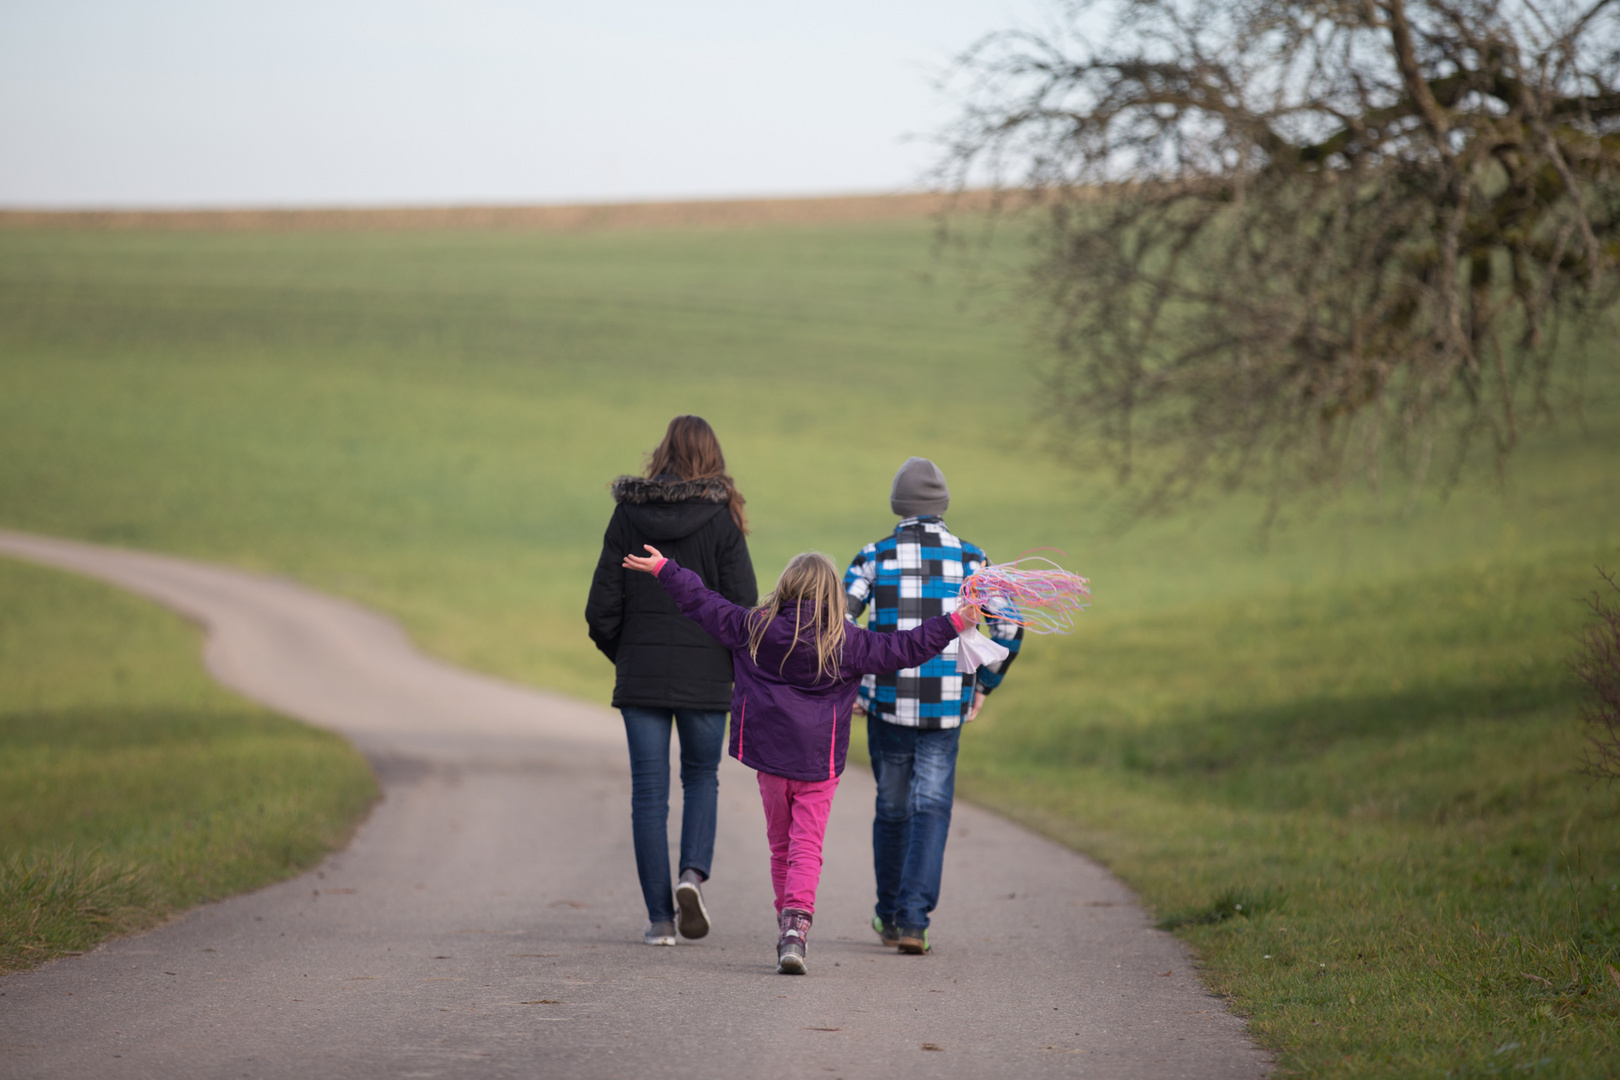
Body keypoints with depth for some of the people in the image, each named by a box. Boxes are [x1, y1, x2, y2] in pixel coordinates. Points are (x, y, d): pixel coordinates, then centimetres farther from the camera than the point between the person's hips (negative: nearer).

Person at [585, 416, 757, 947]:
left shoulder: (628, 515, -1)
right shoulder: (722, 520, -7)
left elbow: (602, 608, 0)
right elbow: (743, 605, -8)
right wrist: (739, 666, 8)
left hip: (641, 675, 1)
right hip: (705, 675, -1)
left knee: (649, 791, 5)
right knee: (701, 776, 18)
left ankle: (660, 918, 3)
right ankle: (693, 873, -6)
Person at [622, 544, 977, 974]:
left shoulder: (755, 628, 0)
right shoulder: (844, 641, -5)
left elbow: (704, 604, 7)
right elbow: (900, 649, -2)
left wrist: (663, 568, 17)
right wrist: (951, 625, 5)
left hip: (769, 752, 2)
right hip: (818, 761, -2)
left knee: (780, 843, 16)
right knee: (807, 846, -4)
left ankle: (787, 926, 20)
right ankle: (797, 921, -23)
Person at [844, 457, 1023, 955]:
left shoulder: (874, 557, 0)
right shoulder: (969, 558, 3)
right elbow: (1007, 629, -1)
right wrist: (984, 685, 11)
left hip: (887, 704, 0)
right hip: (946, 708, 0)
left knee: (892, 809, 16)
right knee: (931, 809, 1)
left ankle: (890, 916, 28)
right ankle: (912, 920, -13)